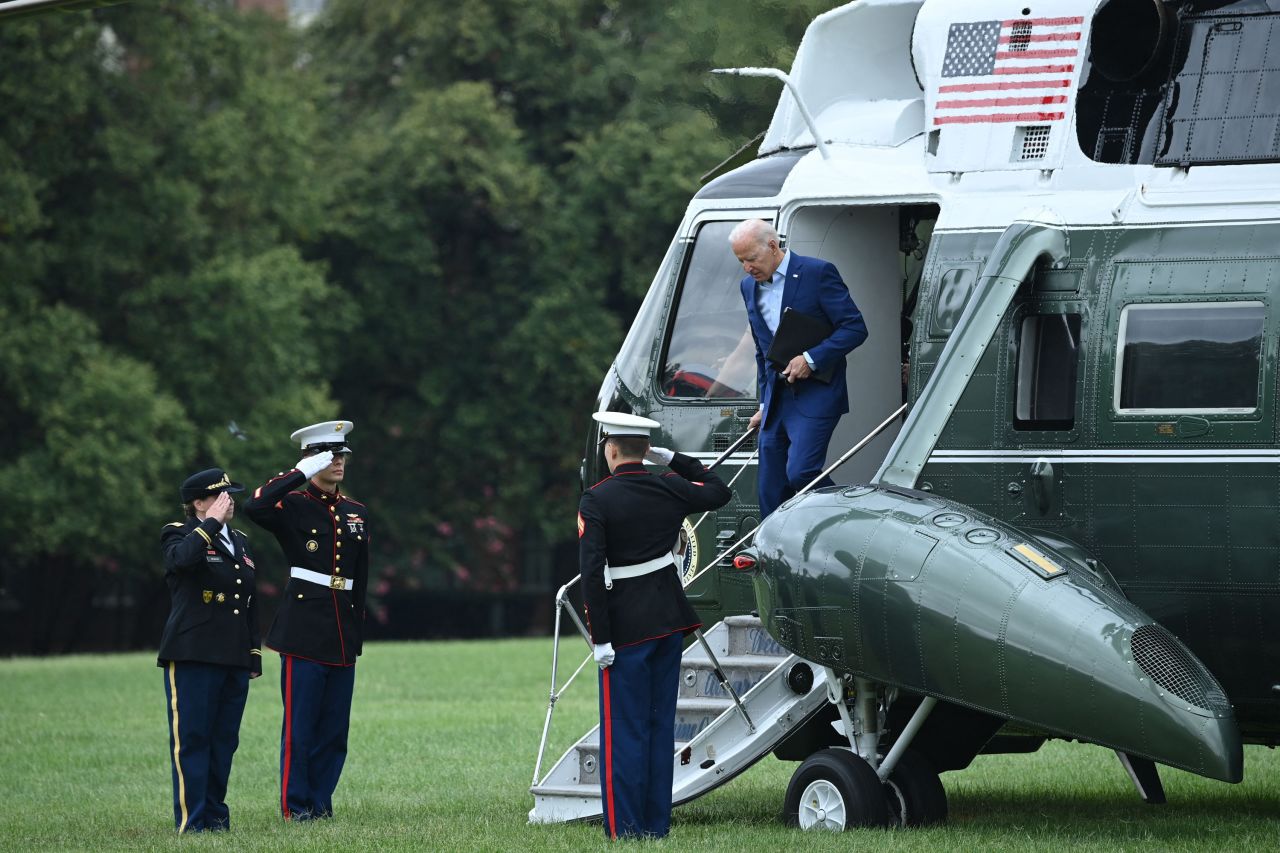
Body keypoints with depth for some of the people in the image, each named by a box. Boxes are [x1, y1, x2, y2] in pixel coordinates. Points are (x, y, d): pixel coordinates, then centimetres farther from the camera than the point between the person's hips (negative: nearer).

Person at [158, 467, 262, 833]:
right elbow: (181, 558, -27)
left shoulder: (239, 541, 19)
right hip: (192, 658, -6)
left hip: (234, 661, 6)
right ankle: (191, 821, -5)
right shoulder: (179, 535, -1)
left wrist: (255, 655, 18)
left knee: (224, 741, 7)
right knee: (191, 739, -6)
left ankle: (216, 815, 13)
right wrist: (212, 523, -18)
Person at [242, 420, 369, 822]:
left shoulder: (356, 513, 15)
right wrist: (300, 473, -19)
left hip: (343, 634, 6)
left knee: (335, 726, 7)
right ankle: (295, 805, 1)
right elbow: (254, 507, -25)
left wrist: (357, 631, 16)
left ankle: (320, 800, 14)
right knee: (300, 723, -4)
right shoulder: (293, 505, -2)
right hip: (304, 630, -6)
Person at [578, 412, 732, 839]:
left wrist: (600, 638, -14)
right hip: (669, 620, 5)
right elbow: (720, 492, 22)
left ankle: (626, 831, -2)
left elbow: (592, 571, -18)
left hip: (625, 626, -5)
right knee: (660, 725, 11)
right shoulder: (669, 489, 2)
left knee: (625, 730, -1)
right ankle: (657, 825, 14)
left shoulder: (595, 501, -12)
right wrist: (673, 460, 21)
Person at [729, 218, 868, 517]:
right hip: (777, 400, 7)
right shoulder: (749, 286, 13)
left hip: (815, 395, -7)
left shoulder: (817, 273, -8)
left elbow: (855, 328, -10)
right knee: (771, 492, 2)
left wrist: (811, 358, -19)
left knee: (800, 473, -20)